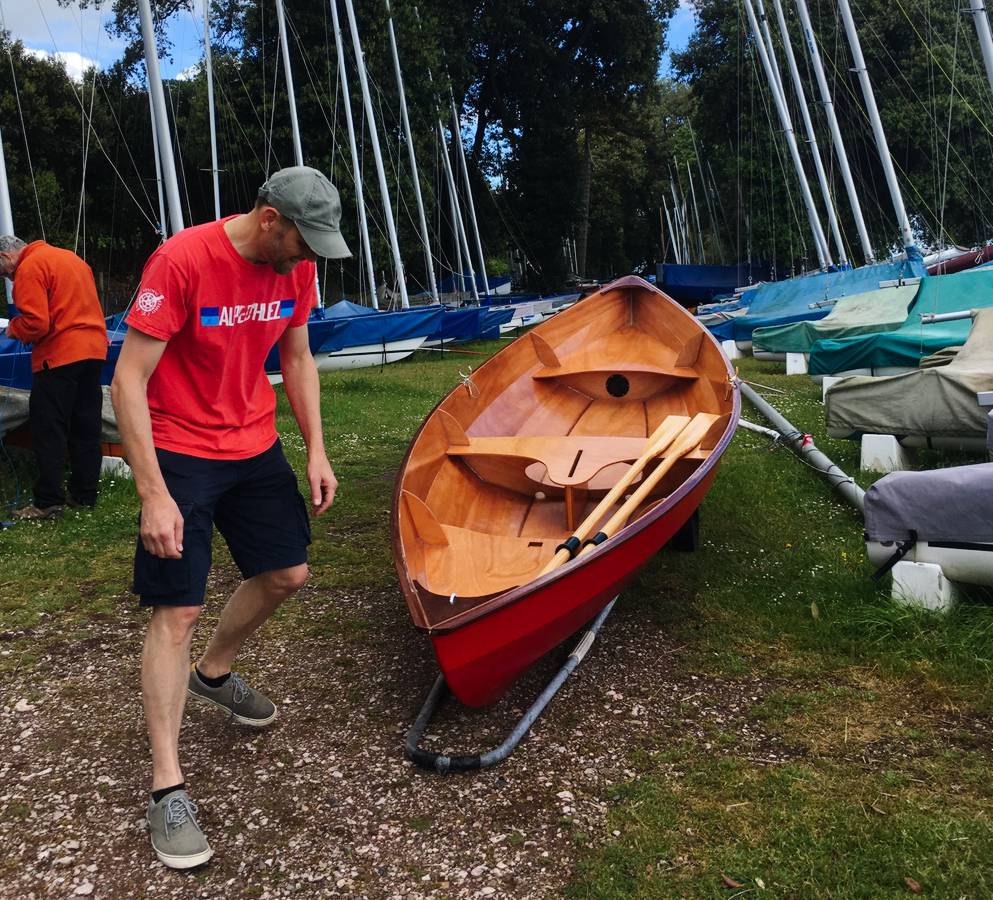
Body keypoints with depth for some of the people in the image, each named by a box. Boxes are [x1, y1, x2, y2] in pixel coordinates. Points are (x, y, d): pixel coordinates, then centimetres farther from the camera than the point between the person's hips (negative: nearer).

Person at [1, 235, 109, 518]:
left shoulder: (29, 268, -9)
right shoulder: (69, 256, 18)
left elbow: (35, 324, -17)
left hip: (59, 356, -8)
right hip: (94, 349, 8)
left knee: (49, 431, -1)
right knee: (86, 428, 12)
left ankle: (48, 501, 0)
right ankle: (85, 493, 18)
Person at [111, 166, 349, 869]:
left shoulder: (295, 266, -3)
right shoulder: (182, 261, -24)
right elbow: (129, 381, -22)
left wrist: (316, 451, 4)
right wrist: (155, 496, -25)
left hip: (255, 446, 7)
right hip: (180, 455, -6)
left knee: (286, 574, 12)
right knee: (177, 610, -6)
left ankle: (213, 674, 40)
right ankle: (168, 786, 5)